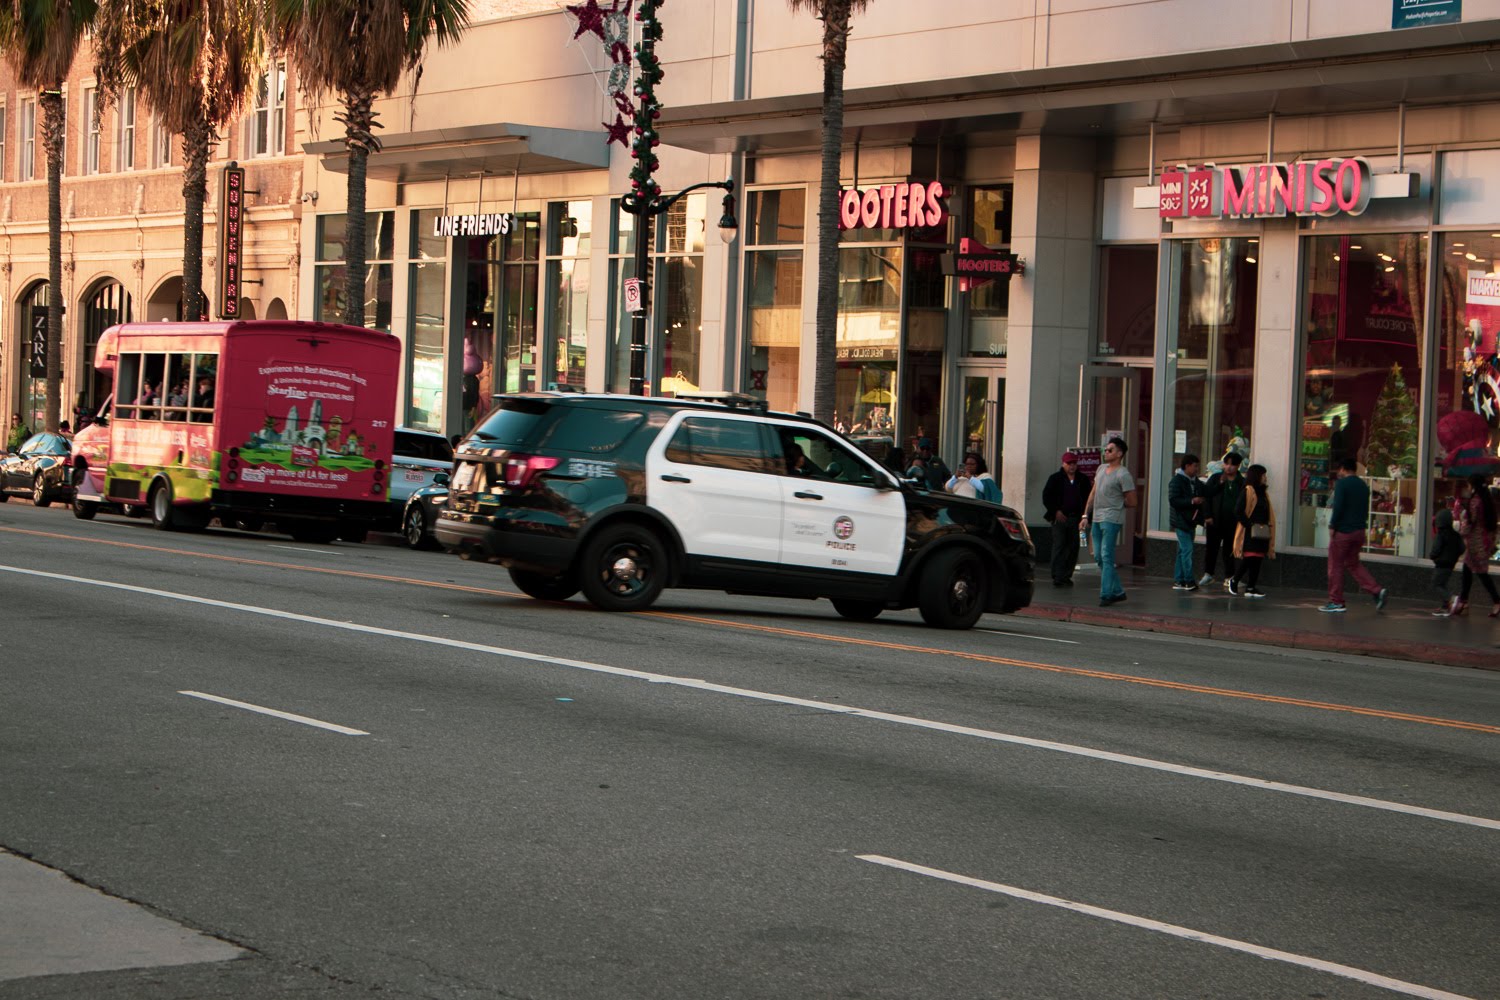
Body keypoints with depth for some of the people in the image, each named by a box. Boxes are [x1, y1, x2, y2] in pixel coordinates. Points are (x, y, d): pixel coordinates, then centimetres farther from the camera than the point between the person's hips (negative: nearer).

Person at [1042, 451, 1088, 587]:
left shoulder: (1082, 480, 10)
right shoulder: (1055, 478, 2)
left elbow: (1087, 498, 15)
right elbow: (1046, 496, 0)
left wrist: (1084, 515, 4)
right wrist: (1055, 511, -7)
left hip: (1076, 518, 3)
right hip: (1060, 518, -3)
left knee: (1073, 548, 3)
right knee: (1058, 547, -7)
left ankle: (1067, 576, 12)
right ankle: (1057, 577, -7)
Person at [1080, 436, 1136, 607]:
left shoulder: (1123, 475, -10)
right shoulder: (1102, 469, 14)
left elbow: (1131, 502, -7)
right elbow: (1093, 494, 20)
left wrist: (1115, 506, 6)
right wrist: (1086, 515, 14)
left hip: (1111, 520, -9)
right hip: (1097, 519, 9)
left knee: (1106, 557, -13)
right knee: (1099, 558, 10)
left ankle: (1106, 594, -13)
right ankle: (1117, 591, 19)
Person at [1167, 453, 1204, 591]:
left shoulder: (1195, 482, 12)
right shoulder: (1177, 481, -11)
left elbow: (1202, 497, 26)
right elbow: (1173, 500, -20)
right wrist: (1191, 501, -24)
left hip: (1191, 521, 8)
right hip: (1181, 521, -8)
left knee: (1183, 551, 11)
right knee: (1187, 550, -12)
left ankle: (1178, 580, 15)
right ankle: (1188, 581, -11)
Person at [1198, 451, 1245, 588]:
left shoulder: (1242, 483, 1)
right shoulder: (1215, 478, 3)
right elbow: (1206, 496, 0)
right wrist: (1207, 515, -8)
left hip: (1232, 523, -1)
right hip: (1214, 521, 1)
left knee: (1229, 551, 5)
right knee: (1211, 548, 8)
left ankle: (1229, 578, 13)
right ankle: (1208, 574, 22)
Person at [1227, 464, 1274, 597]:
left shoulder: (1263, 493, 18)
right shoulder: (1248, 491, -7)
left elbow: (1269, 514, 22)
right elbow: (1238, 511, -15)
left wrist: (1268, 526, 9)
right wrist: (1249, 524, -15)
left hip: (1261, 532, 8)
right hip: (1250, 532, -8)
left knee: (1257, 559, 5)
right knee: (1249, 559, -11)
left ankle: (1251, 587, 9)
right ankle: (1234, 580, 6)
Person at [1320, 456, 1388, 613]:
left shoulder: (1341, 483, -10)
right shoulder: (1364, 485, 13)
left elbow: (1338, 507, -18)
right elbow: (1366, 509, 15)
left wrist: (1332, 526, -11)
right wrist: (1361, 524, 18)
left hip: (1343, 531, -7)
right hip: (1359, 532, 7)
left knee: (1335, 566, 2)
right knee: (1353, 564, 18)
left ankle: (1336, 602, 4)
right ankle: (1376, 591, 2)